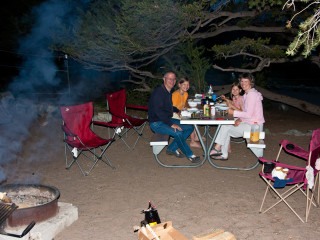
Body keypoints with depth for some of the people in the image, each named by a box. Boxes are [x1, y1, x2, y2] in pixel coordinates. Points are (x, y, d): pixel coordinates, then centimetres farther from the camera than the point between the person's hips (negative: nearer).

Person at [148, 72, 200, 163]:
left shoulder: (169, 92, 11)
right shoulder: (158, 92, -18)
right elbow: (158, 111, -26)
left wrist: (178, 111, 11)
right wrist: (171, 124, -27)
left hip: (167, 120, 10)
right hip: (157, 123, -10)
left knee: (190, 127, 2)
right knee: (178, 133, -29)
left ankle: (172, 149, 5)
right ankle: (190, 155, -7)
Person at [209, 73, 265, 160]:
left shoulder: (252, 94, -17)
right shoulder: (246, 94, 14)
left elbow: (249, 114, -23)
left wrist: (234, 112, -16)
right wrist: (239, 119, -1)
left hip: (254, 127, -10)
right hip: (249, 123, 10)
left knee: (225, 127, -11)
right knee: (225, 129, 3)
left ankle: (217, 148, 4)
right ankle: (224, 155, 4)